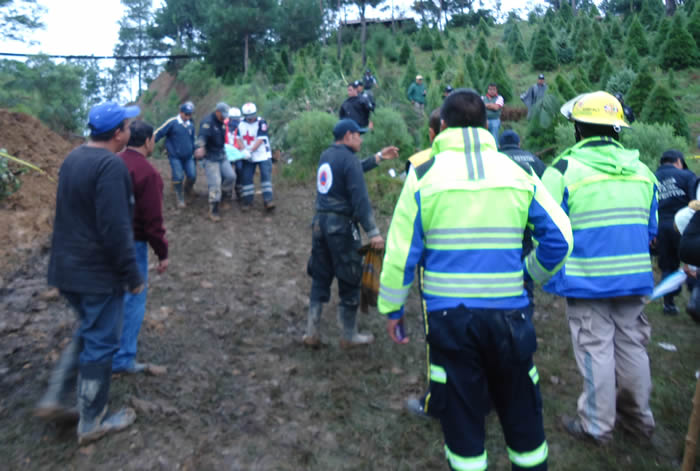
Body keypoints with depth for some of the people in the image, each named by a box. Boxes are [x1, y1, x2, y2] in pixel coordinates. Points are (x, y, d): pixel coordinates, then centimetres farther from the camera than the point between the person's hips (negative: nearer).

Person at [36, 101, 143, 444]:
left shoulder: (74, 158, 8)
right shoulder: (110, 165, -21)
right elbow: (116, 229, -24)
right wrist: (133, 276, -17)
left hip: (66, 268, 9)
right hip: (98, 273, -9)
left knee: (87, 332, 25)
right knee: (100, 344, 5)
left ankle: (54, 400, 27)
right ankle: (92, 423, 20)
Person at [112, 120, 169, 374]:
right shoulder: (148, 173, -19)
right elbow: (153, 220, -19)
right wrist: (162, 253, -10)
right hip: (132, 242, -8)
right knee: (134, 298, 2)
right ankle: (123, 358, 8)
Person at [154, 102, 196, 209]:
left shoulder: (191, 126, 8)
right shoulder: (172, 123, -9)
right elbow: (159, 133, -10)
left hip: (188, 156, 4)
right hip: (175, 156, -4)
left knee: (192, 176, -5)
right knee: (178, 177, -9)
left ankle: (188, 191, 26)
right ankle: (180, 199, 8)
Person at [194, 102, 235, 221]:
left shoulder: (221, 122, 9)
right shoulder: (207, 121, -18)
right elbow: (202, 135, -37)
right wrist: (201, 147, -55)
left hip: (221, 155, 7)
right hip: (210, 158, -7)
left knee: (230, 176, -5)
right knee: (215, 183, -9)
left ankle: (225, 197, 21)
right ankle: (213, 211, 0)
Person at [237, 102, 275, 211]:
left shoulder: (261, 122, -14)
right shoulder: (241, 123, 2)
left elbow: (260, 140, -19)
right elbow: (239, 138, 4)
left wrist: (250, 151, -24)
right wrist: (244, 150, -13)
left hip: (263, 155, -4)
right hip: (248, 157, 4)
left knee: (266, 176, -10)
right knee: (247, 178, 5)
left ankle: (268, 200, -10)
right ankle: (247, 201, 15)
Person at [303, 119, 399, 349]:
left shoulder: (326, 155, 13)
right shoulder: (348, 159, -12)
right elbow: (360, 199, -18)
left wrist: (378, 157, 31)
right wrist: (373, 232, -18)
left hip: (320, 223, 8)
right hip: (341, 226, -8)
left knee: (320, 279, 14)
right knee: (349, 282, 5)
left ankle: (312, 333, 19)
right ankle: (349, 336, 17)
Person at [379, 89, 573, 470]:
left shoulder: (424, 174, -4)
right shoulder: (518, 173, 1)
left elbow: (401, 251, -7)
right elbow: (559, 237, -1)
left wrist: (391, 308, 4)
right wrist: (530, 276, 16)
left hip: (449, 314, -1)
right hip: (508, 313, 2)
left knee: (460, 413, 14)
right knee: (520, 409, 20)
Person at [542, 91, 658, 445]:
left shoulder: (564, 170, -12)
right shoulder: (641, 170, 6)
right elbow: (651, 229, 13)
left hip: (587, 280, -5)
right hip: (634, 278, 5)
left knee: (595, 349, 5)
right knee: (631, 345, 17)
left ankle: (597, 424, 18)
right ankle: (638, 416, 33)